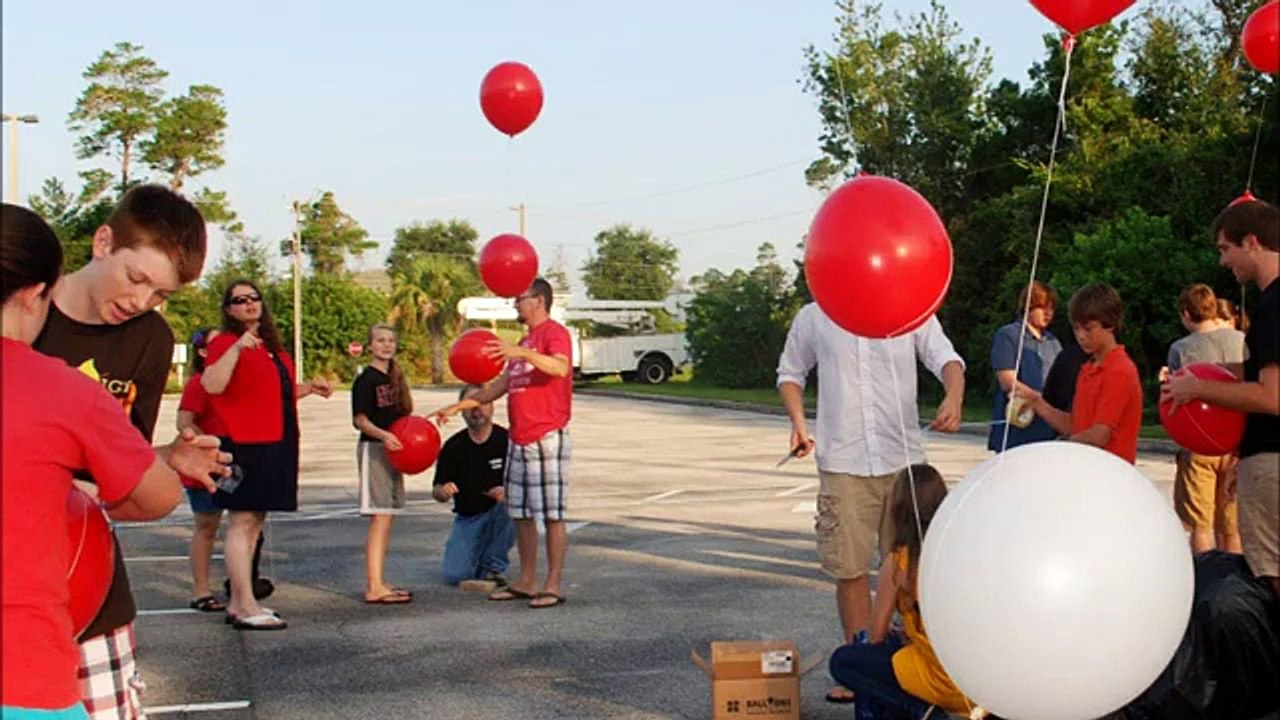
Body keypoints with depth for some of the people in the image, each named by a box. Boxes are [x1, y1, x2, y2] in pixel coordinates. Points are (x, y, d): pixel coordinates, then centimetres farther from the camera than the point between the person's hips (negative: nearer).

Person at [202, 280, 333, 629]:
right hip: (245, 443, -9)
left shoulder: (270, 346, 20)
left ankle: (237, 603, 18)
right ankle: (246, 608, -8)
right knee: (243, 522, -8)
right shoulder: (225, 342, -6)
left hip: (274, 444, 9)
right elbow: (212, 385, -22)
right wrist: (236, 348, -29)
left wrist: (310, 387, 20)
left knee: (253, 523, 12)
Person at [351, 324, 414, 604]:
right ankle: (374, 588, -14)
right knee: (380, 518, -13)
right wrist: (383, 435, -29)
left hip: (392, 449, 9)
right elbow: (360, 420, -14)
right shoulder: (367, 379, -9)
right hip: (373, 450, -9)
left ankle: (379, 583, 16)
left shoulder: (394, 378, 16)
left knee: (386, 519, 10)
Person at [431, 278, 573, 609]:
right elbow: (501, 385, 25)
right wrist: (458, 406, 20)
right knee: (520, 513, 12)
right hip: (519, 440, 10)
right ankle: (526, 582, 20)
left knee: (551, 513, -4)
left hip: (548, 438, -10)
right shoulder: (524, 342, 22)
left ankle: (554, 585, 1)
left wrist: (521, 353, -40)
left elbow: (560, 368, -29)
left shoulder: (554, 333, -8)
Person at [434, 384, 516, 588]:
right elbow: (436, 490, -1)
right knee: (454, 575, -18)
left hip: (498, 513, -1)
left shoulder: (506, 440, -10)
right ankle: (477, 556, 20)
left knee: (510, 503, -36)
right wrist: (443, 492, -25)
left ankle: (493, 567, -13)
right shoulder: (453, 446, 0)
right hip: (468, 518, 2)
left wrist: (507, 492, -32)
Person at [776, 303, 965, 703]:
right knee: (850, 569, 4)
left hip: (903, 459, 0)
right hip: (843, 463, 0)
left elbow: (945, 359, -9)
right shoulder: (812, 318, 5)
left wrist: (953, 399, -30)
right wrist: (798, 423, -1)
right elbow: (790, 373, 16)